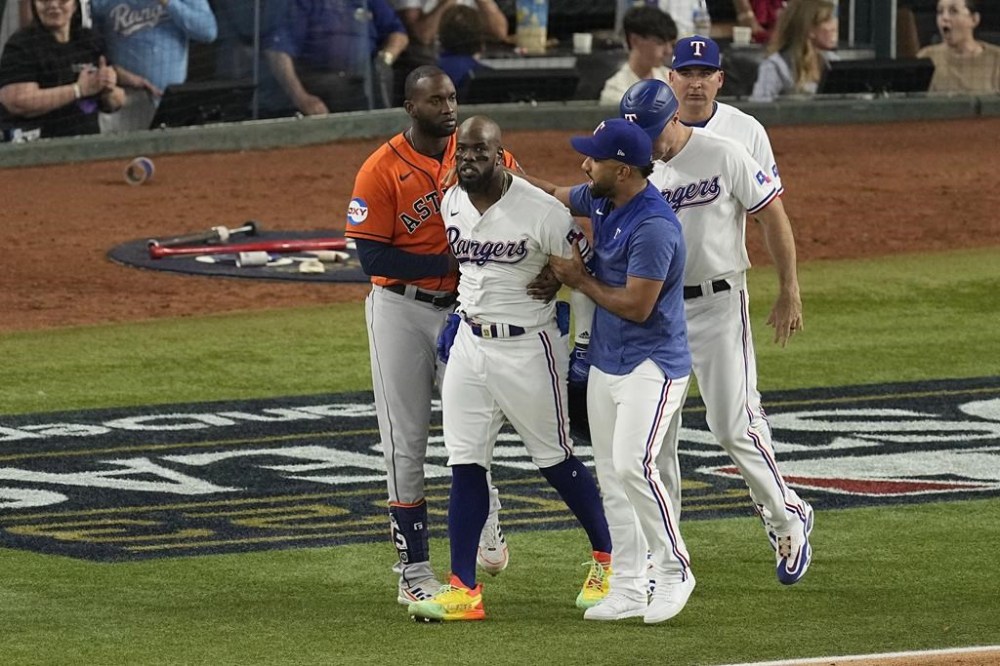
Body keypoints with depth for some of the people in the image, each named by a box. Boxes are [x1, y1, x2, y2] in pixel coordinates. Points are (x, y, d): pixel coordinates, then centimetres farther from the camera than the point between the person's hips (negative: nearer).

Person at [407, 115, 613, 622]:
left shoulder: (540, 210, -18)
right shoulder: (451, 204, 3)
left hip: (527, 347, -6)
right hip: (469, 346, 6)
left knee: (555, 461, 5)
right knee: (465, 465, 1)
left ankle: (608, 557, 26)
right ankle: (463, 588, 2)